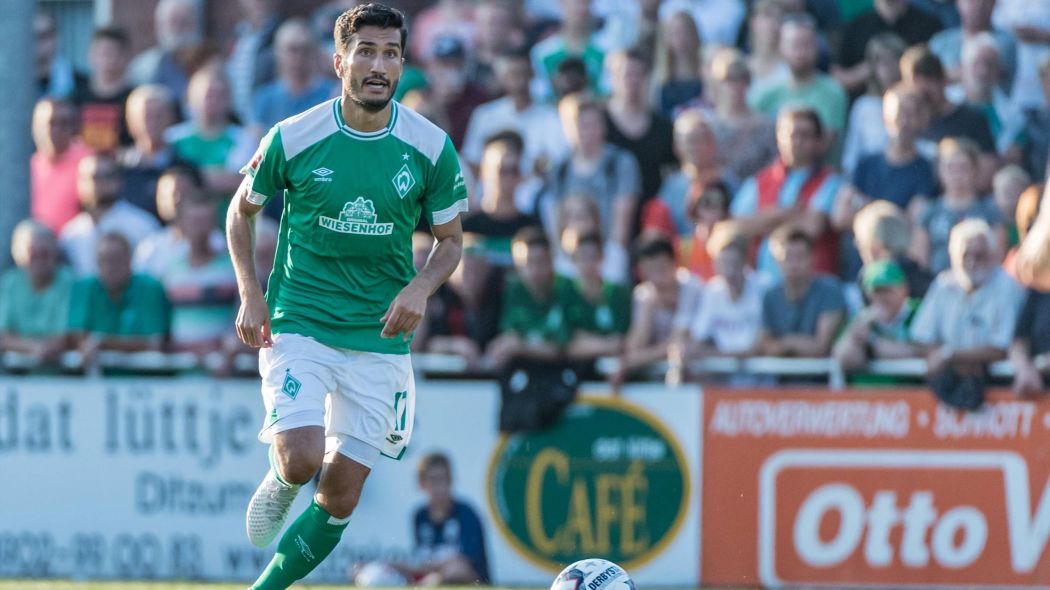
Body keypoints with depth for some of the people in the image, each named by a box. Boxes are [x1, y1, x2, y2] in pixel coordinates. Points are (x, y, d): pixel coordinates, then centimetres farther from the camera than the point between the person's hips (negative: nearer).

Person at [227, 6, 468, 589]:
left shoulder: (431, 148, -5)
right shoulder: (293, 138, -8)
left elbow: (450, 240, 7)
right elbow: (241, 210, 8)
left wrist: (420, 288, -13)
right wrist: (250, 295, -4)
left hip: (379, 334, 2)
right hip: (298, 322, -2)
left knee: (340, 493, 0)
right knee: (301, 461, -21)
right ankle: (280, 480, 15)